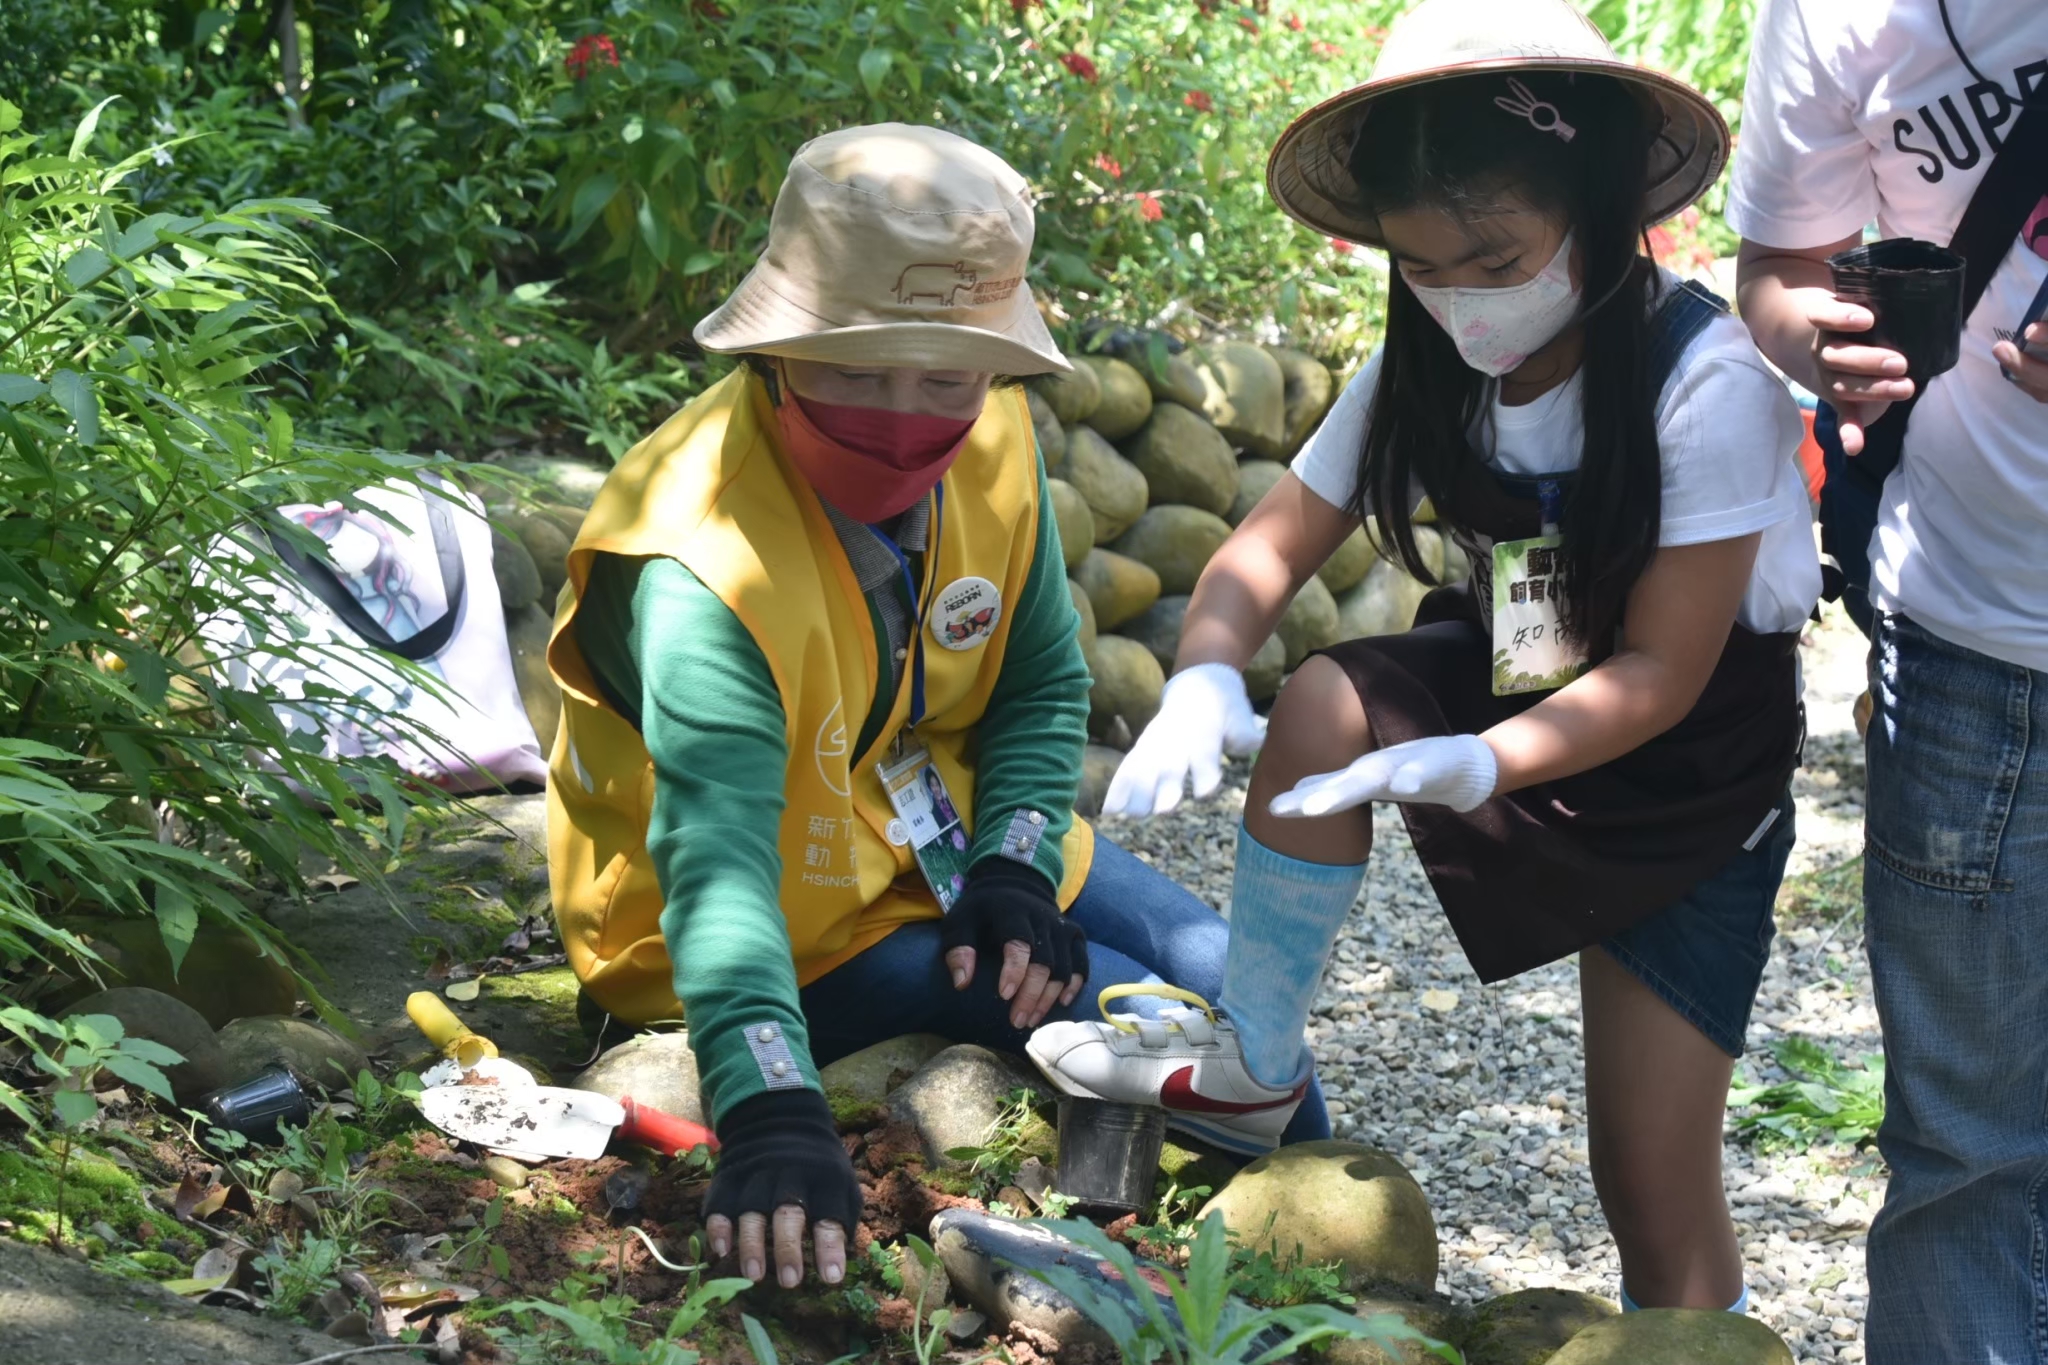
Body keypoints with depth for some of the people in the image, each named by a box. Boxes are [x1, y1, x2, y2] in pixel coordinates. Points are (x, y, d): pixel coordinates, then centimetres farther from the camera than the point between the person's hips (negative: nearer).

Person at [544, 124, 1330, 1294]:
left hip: (937, 833, 7)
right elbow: (717, 851, -48)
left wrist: (1017, 867, -15)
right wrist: (772, 1114, -61)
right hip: (788, 927, -7)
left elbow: (1043, 686, 3)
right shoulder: (702, 575, -36)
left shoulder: (989, 447, -13)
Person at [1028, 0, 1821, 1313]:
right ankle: (1255, 1061, -5)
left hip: (1693, 765, -5)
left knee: (1655, 1186, -7)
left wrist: (1475, 764, -43)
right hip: (1516, 673, 5)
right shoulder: (1426, 373, -10)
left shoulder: (1704, 383, -27)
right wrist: (1206, 679, -32)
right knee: (1323, 706, -24)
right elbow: (1272, 548, -10)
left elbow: (1660, 674, -27)